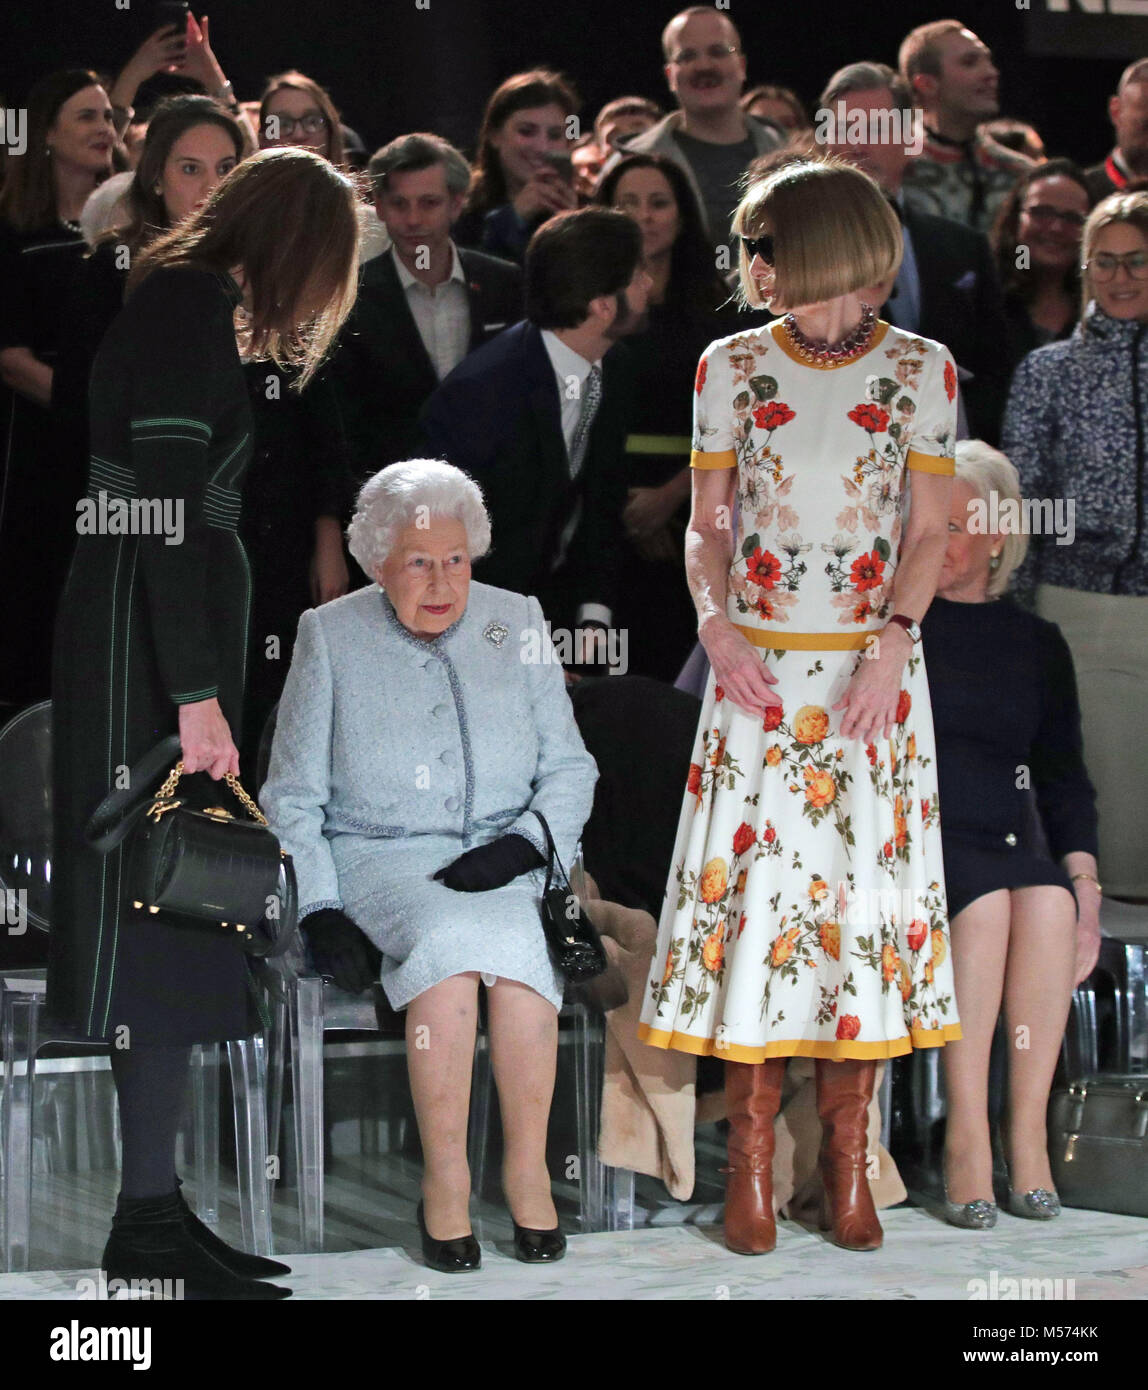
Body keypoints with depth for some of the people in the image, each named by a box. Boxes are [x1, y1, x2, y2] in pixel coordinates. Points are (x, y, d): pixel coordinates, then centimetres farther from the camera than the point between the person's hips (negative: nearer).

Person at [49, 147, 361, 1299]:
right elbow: (169, 504, -20)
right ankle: (147, 1223, -5)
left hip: (150, 628, 10)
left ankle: (155, 1208, 13)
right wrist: (196, 693, -23)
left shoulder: (180, 302, 18)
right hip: (155, 641, -10)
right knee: (167, 914, -8)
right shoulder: (192, 308, -12)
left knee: (166, 928, 9)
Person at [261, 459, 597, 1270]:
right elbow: (294, 797, 8)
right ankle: (445, 1179, -26)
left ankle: (527, 1167, -22)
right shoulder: (332, 637, 6)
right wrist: (319, 906, -6)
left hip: (507, 861, 1)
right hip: (379, 860, -1)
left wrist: (522, 843, -8)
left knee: (516, 942, -33)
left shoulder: (517, 625, 10)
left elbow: (570, 769, 11)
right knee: (449, 939, -34)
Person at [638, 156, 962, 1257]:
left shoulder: (920, 371, 0)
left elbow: (929, 530, 0)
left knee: (865, 884, 1)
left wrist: (890, 649, -12)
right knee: (749, 884, -2)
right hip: (755, 672, 1)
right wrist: (717, 628, -9)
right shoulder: (732, 369, 4)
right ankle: (751, 1155, 5)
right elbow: (705, 524, 7)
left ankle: (846, 1154, 9)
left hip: (872, 676, -1)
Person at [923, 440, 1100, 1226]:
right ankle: (966, 1139, -35)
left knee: (1049, 899, -32)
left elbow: (1064, 777, 15)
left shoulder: (1037, 645, 17)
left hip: (1008, 841, 3)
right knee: (985, 898, -34)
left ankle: (1029, 1135, -28)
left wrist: (1082, 874, 0)